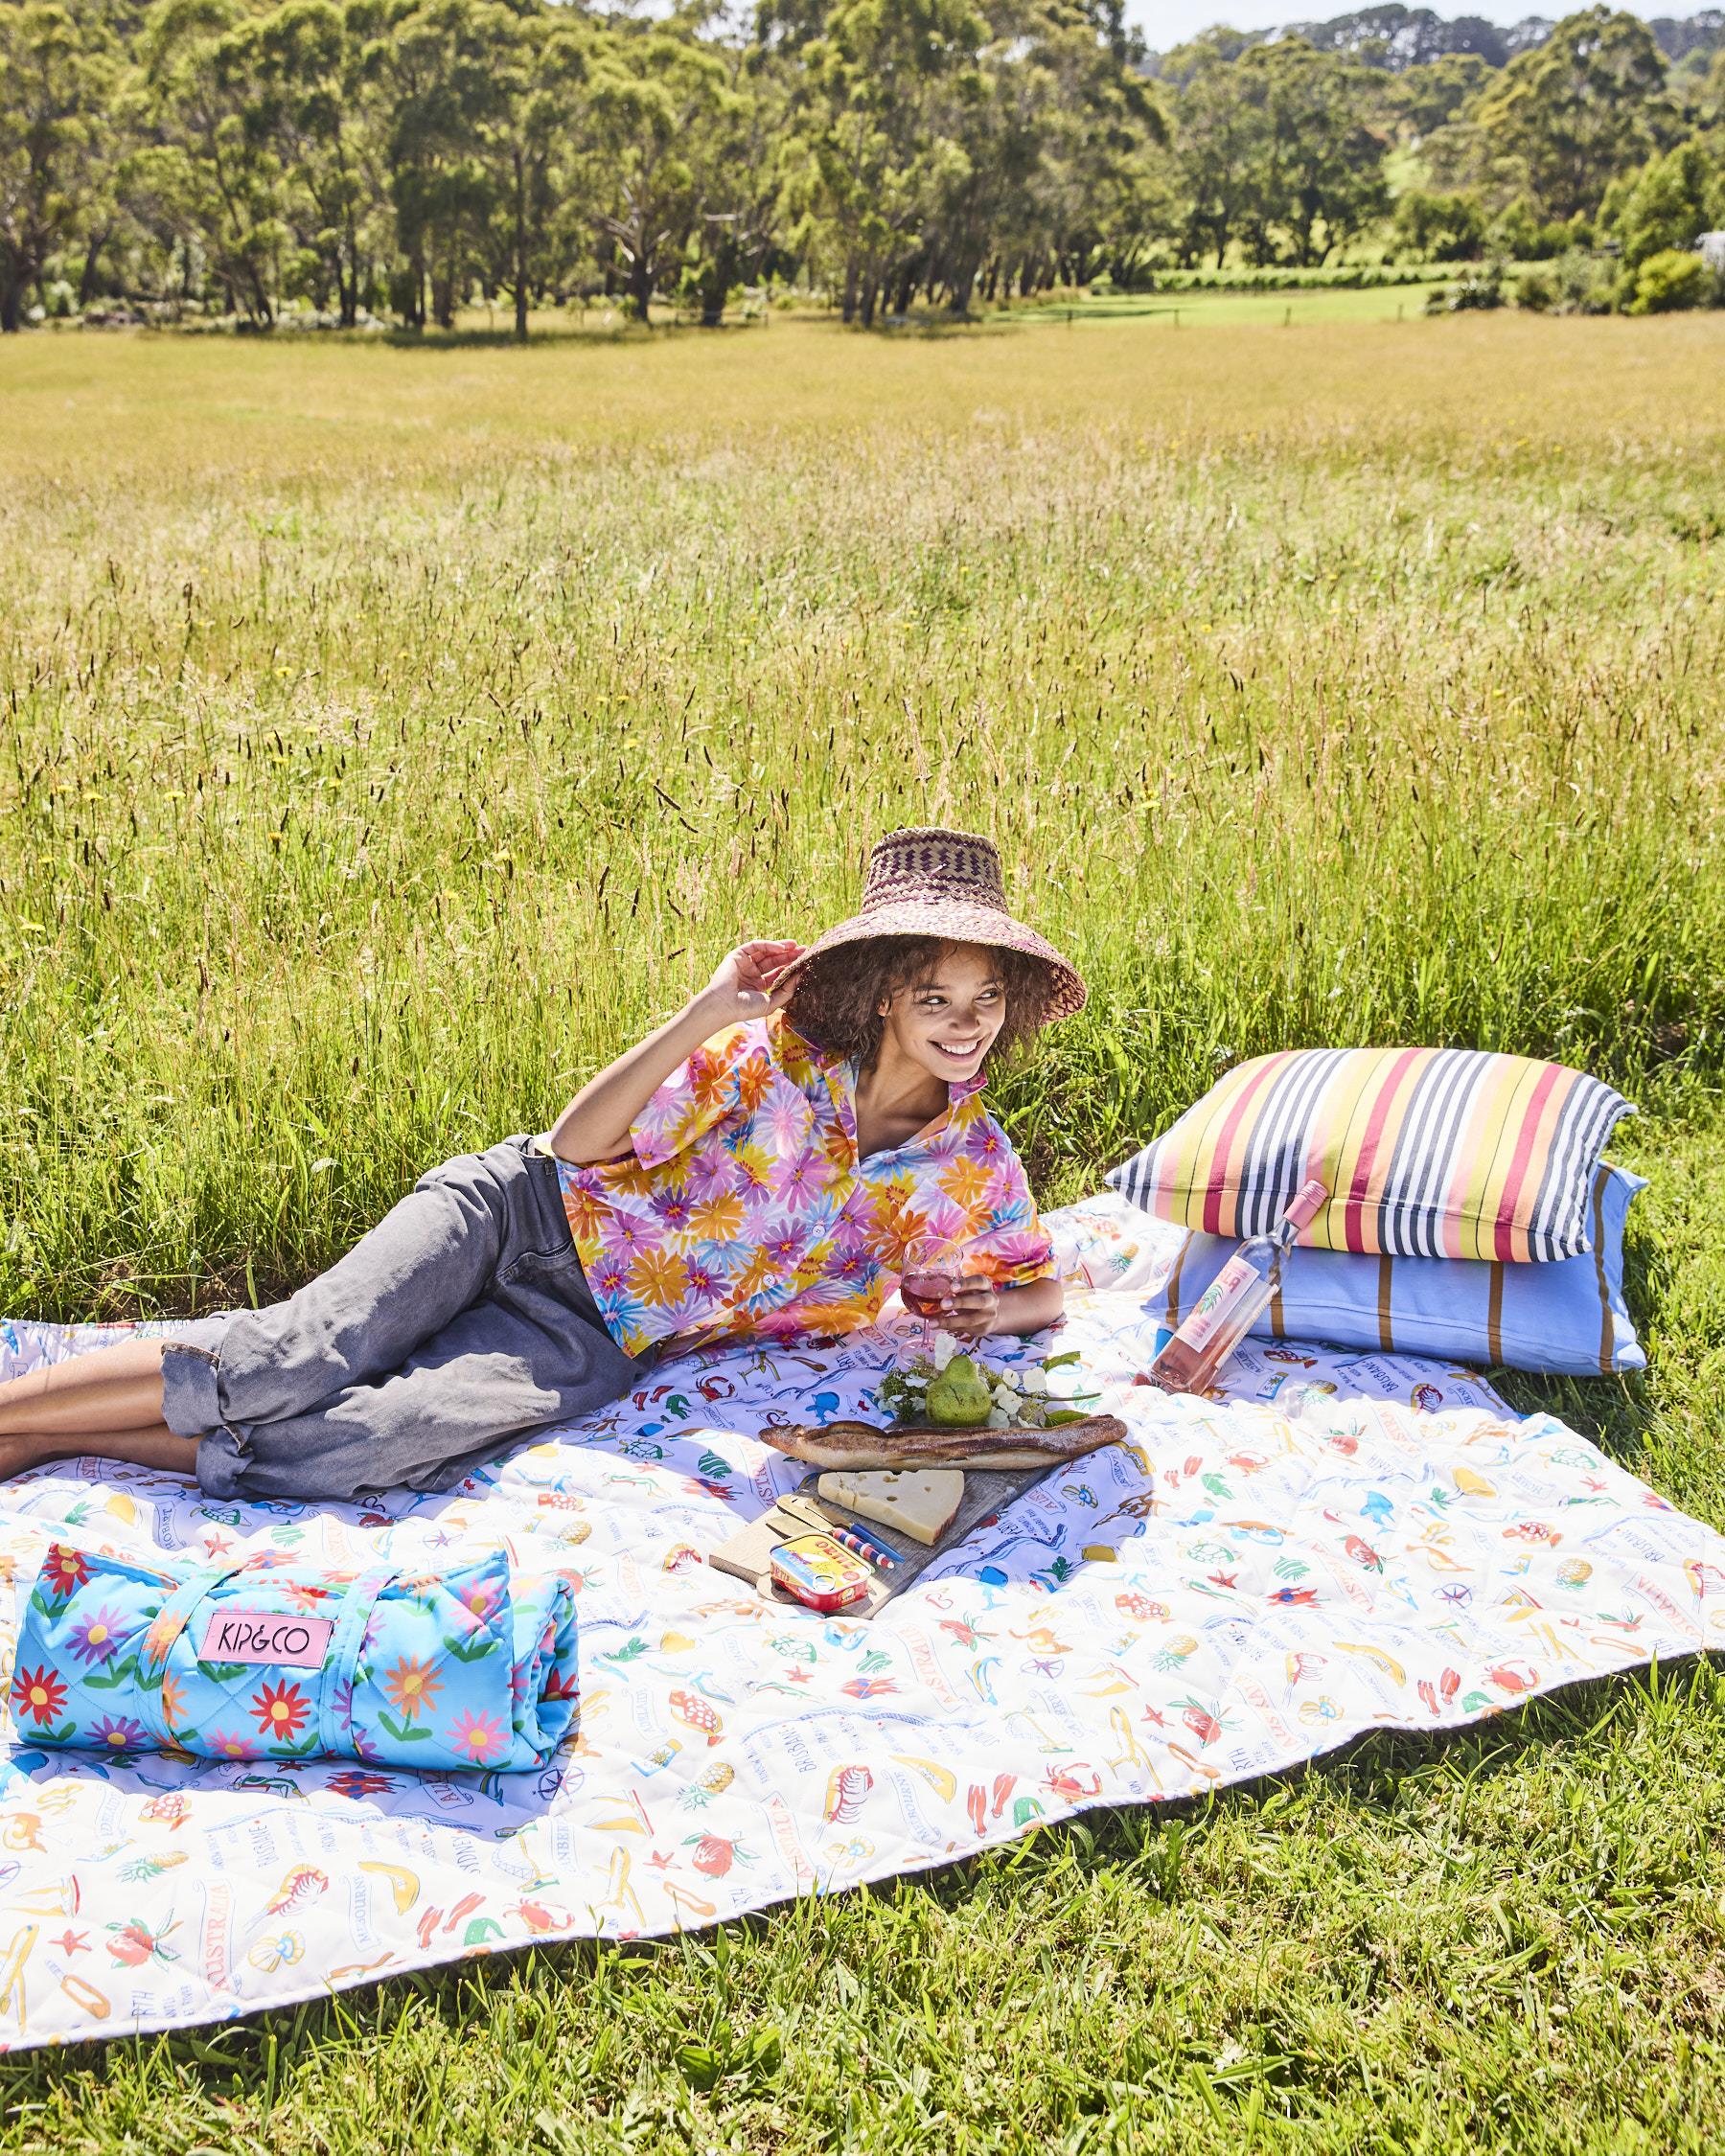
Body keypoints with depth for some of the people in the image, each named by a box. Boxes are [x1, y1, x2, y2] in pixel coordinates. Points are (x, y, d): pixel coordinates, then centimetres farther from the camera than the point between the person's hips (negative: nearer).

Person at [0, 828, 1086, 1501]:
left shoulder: (974, 1163, -1)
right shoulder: (780, 1051, -7)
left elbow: (1044, 1287, 13)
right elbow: (579, 1143, -10)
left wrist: (998, 1306, -10)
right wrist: (704, 1014, -21)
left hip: (592, 1340, 1)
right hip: (526, 1214, 0)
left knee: (385, 1440, -26)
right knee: (298, 1361, -25)